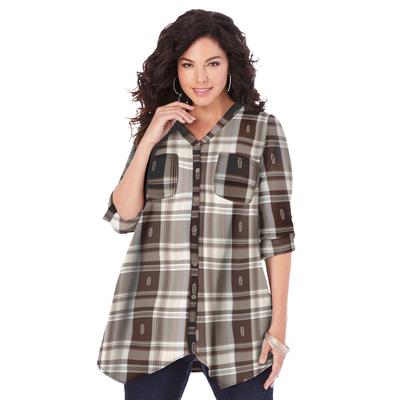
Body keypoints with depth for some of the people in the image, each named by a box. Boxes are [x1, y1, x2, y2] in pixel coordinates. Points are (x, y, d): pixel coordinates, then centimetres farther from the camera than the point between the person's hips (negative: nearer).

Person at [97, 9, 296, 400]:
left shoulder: (263, 128, 3)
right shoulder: (157, 127, 11)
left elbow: (277, 230, 0)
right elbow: (122, 218, 3)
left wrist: (279, 323, -4)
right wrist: (150, 140, -4)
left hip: (234, 318, -2)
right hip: (153, 315, 2)